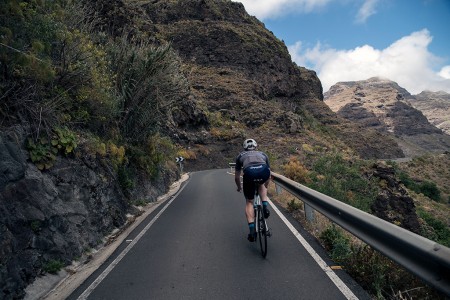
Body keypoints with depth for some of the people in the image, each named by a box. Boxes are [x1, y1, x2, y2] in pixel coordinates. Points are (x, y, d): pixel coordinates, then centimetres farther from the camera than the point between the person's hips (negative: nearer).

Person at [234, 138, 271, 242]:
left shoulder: (241, 155, 35)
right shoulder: (262, 154, 39)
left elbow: (237, 177, 40)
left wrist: (239, 187, 60)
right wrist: (265, 187, 64)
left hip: (249, 172, -1)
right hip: (263, 171, 1)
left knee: (249, 202, 19)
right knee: (261, 184, 38)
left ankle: (252, 231, 12)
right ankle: (265, 206, 19)